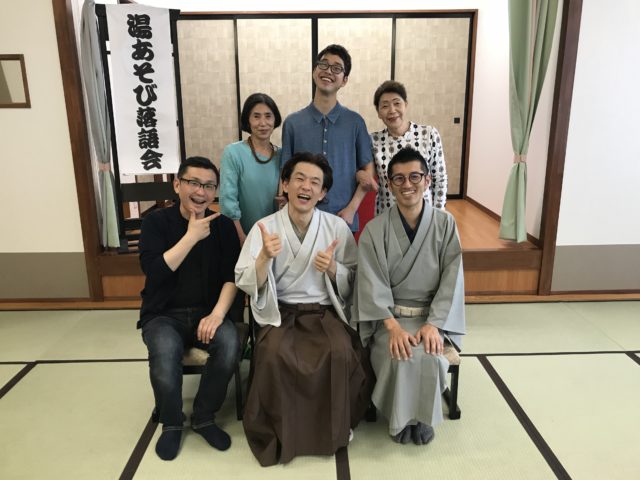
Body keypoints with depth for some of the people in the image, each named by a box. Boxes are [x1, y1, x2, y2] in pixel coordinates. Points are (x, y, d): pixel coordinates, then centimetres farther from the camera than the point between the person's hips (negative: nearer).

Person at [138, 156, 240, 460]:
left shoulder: (223, 225, 4)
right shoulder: (156, 222, -1)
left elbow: (232, 276, -3)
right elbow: (155, 272, -16)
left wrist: (217, 313, -19)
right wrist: (192, 236, -17)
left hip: (207, 312, 2)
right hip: (164, 314, -1)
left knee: (230, 344, -29)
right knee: (165, 353, -32)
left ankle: (204, 418, -2)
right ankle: (171, 423, -1)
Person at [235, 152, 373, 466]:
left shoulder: (337, 227, 0)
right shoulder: (265, 227, -2)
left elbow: (353, 283, 6)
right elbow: (246, 284, -6)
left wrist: (333, 269, -16)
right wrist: (265, 257, -26)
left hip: (325, 311, 1)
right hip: (280, 312, 0)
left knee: (342, 353, -28)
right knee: (274, 355, -30)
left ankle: (334, 426, 2)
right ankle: (279, 430, -2)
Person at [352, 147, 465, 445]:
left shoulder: (445, 224, -1)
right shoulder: (374, 229, -4)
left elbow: (452, 279, -5)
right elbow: (373, 284, -10)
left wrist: (433, 324, -17)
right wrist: (393, 326, -23)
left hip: (433, 315, 1)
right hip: (389, 315, -1)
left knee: (429, 356, -27)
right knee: (401, 358, -28)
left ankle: (424, 417, 3)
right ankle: (402, 418, 3)